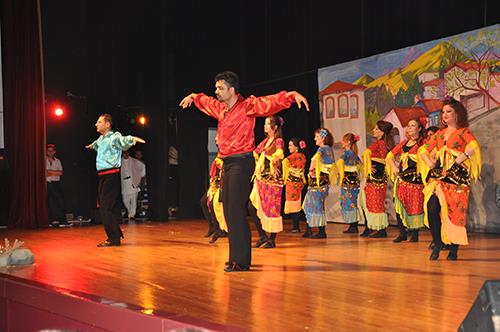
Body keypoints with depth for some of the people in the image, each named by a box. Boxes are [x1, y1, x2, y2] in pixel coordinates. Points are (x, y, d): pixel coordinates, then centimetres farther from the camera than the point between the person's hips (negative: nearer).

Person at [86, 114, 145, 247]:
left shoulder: (114, 137, -10)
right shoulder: (101, 139, 17)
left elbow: (123, 140, -32)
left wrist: (133, 139, -54)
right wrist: (93, 145, 65)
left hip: (111, 175, -9)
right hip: (103, 176, 9)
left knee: (105, 207, -13)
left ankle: (114, 238, -11)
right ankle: (116, 234, 22)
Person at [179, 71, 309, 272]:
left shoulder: (247, 105, -10)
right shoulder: (220, 108, 13)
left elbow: (273, 102, -22)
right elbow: (206, 102, 36)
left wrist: (293, 95, -36)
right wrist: (193, 97, 44)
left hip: (241, 162, -9)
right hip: (227, 163, 9)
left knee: (236, 210, -12)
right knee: (228, 210, 12)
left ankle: (241, 261, -9)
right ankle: (237, 256, 22)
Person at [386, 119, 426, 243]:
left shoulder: (422, 142, -1)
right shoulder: (404, 143, 17)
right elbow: (390, 155, 23)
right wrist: (394, 168, 10)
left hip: (415, 177, -6)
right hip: (402, 177, 6)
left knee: (415, 205, -4)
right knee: (399, 204, 1)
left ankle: (414, 233, 7)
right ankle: (402, 233, 8)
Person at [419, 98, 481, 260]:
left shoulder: (463, 131, 2)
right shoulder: (440, 133, 18)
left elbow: (474, 146, -17)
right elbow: (423, 150, 20)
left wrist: (460, 159, -23)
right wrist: (430, 163, 4)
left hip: (457, 175, -4)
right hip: (438, 175, 4)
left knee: (454, 212, -4)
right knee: (432, 209, -13)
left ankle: (454, 250, 8)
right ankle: (437, 244, 0)